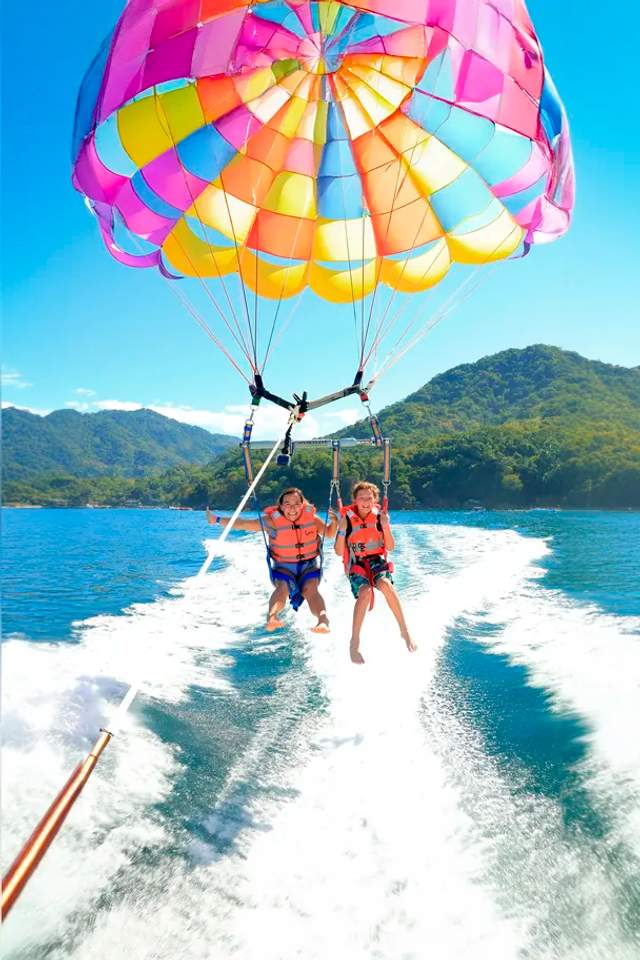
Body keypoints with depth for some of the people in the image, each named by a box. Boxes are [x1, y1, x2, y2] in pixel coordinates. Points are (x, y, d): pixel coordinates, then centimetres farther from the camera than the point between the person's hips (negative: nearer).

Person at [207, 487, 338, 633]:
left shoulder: (311, 517, -7)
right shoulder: (272, 520, -12)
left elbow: (329, 533, 9)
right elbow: (242, 524, -10)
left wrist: (334, 522, -12)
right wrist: (217, 520, -16)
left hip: (309, 564, 0)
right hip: (283, 566, 0)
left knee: (310, 589, -29)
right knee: (283, 587, -31)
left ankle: (323, 621, -50)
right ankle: (271, 617, -54)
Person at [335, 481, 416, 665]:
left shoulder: (380, 516, 1)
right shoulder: (347, 518, -3)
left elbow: (391, 547, 1)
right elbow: (339, 552, -3)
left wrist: (386, 527, -14)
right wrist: (342, 530, -17)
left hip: (377, 560, 1)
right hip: (356, 564, -1)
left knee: (385, 584, -33)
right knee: (365, 592, -31)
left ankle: (404, 630, -20)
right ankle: (354, 643, -23)